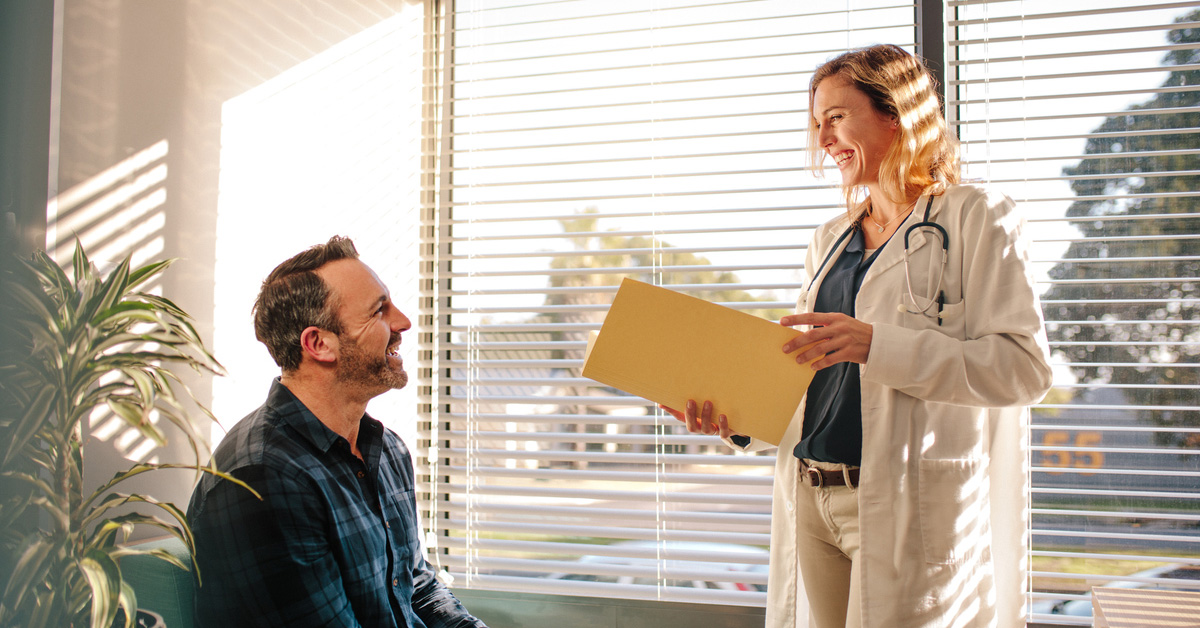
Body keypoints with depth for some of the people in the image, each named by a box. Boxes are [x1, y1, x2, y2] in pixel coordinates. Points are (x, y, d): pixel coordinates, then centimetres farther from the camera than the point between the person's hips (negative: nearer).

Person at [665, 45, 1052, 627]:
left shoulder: (977, 219, -2)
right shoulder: (831, 239, 19)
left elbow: (1024, 366, -14)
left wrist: (877, 344, -23)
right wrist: (735, 417, 2)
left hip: (908, 508, -6)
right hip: (812, 502, 6)